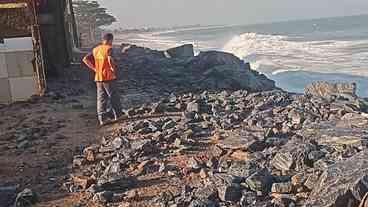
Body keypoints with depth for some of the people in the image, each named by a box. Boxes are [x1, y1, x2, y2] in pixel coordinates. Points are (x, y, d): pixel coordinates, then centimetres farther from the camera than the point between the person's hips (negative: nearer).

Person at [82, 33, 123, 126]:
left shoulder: (95, 49, 10)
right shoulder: (108, 48, -11)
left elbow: (85, 59, 6)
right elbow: (110, 59, -30)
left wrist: (94, 68, 7)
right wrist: (113, 68, -14)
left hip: (98, 78, 6)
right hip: (108, 77, -6)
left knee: (101, 98, 9)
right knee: (113, 97, 7)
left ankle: (101, 119, 9)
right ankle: (116, 115, 14)